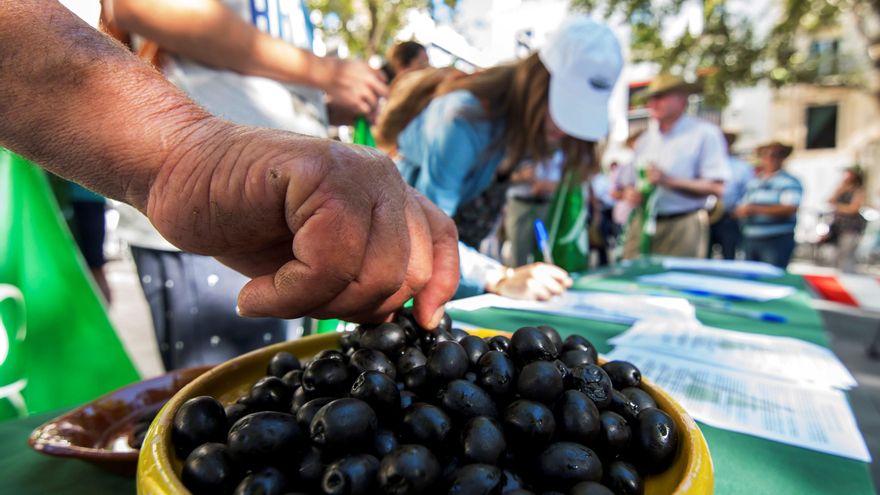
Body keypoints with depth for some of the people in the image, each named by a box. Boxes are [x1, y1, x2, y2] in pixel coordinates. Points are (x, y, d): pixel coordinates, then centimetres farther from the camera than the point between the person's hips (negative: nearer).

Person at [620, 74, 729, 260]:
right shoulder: (645, 138, 18)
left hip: (681, 229, -4)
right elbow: (630, 183, 23)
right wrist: (630, 194, -1)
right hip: (641, 225, 5)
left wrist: (669, 181, -16)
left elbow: (716, 187, -8)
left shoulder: (705, 133, 1)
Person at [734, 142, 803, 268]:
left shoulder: (790, 182, -3)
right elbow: (742, 207, 21)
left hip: (778, 241, -6)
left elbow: (789, 209, -16)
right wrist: (741, 211, -4)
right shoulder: (753, 182, 17)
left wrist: (755, 209, -19)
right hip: (751, 240, 6)